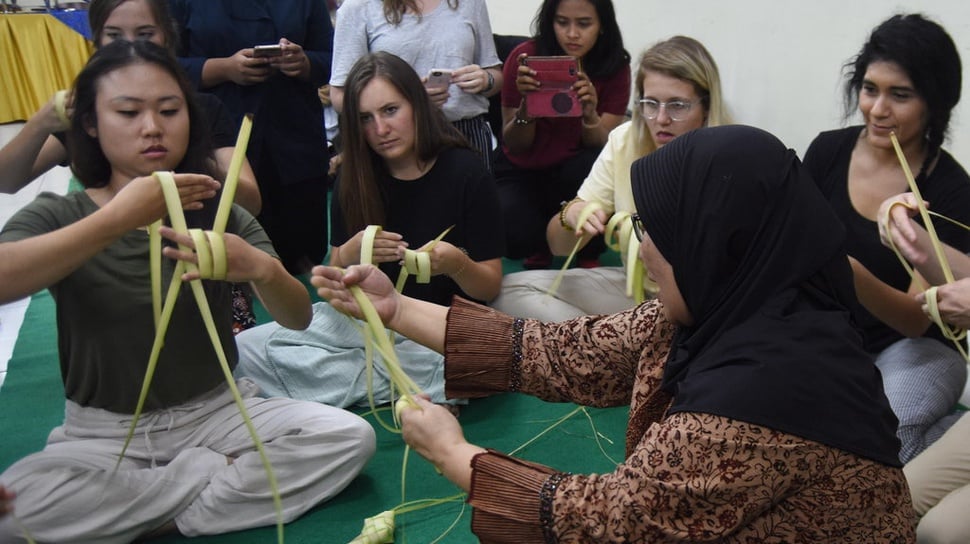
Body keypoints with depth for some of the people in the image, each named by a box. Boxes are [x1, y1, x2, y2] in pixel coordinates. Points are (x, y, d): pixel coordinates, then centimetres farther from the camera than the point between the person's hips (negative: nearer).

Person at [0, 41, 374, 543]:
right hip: (104, 432, -1)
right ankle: (223, 475, -11)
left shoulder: (223, 215, 0)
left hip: (217, 413, 1)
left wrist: (261, 269, -34)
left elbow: (299, 318, -11)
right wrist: (120, 217, -35)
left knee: (349, 437, -21)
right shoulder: (58, 216, -5)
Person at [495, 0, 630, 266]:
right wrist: (526, 104, -29)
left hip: (574, 172, 2)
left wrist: (590, 115, -33)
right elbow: (515, 146, -9)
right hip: (522, 171, -1)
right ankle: (541, 245, 9)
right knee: (516, 237, -32)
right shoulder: (526, 56, -14)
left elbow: (603, 146, -11)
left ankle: (589, 256, -5)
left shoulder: (615, 66, -9)